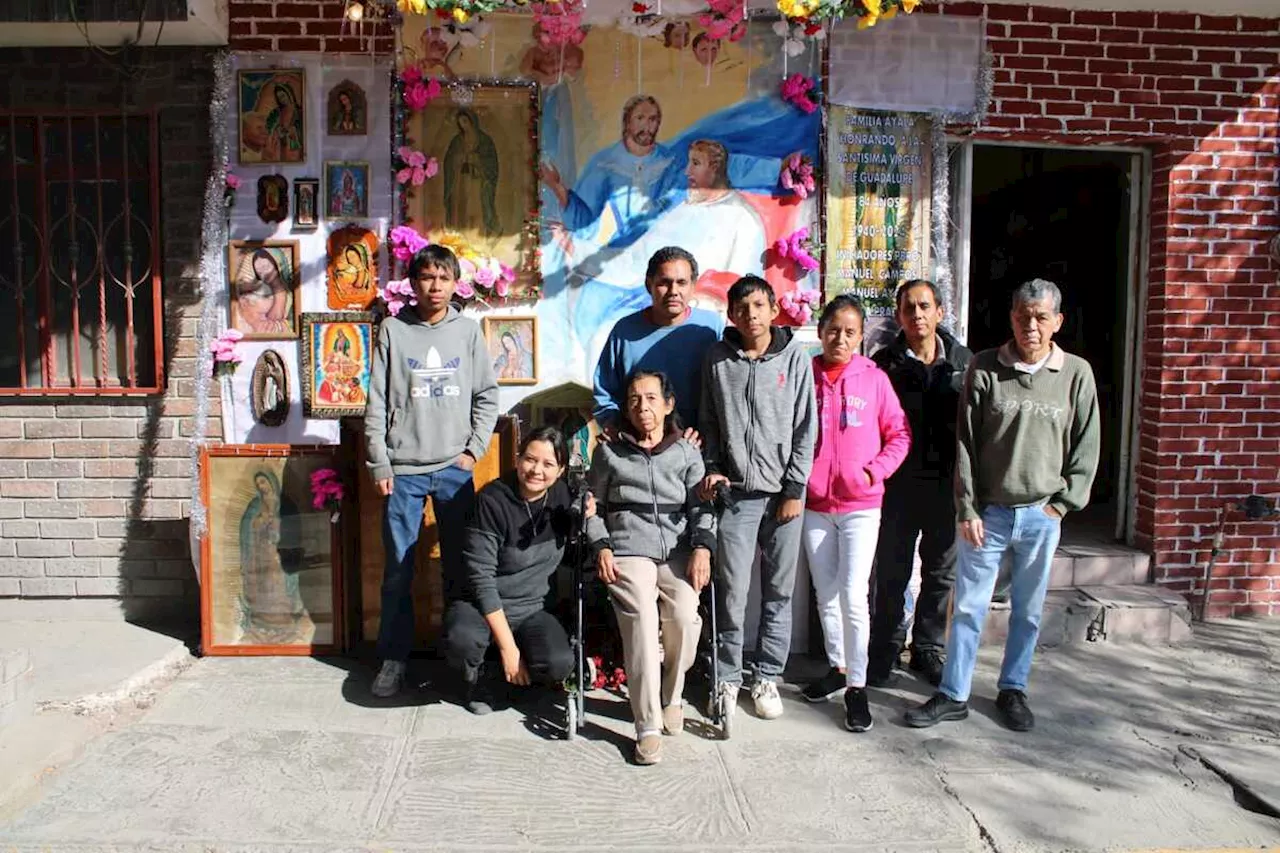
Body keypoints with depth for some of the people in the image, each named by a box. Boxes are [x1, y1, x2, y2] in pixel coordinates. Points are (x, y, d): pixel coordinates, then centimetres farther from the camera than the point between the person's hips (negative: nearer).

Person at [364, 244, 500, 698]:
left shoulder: (468, 330, 6)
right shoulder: (393, 329, 3)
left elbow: (487, 395, 7)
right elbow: (377, 402, 1)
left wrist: (474, 449, -2)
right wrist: (380, 464, -3)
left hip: (455, 468, 1)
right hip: (404, 469, -1)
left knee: (460, 566, 7)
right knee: (398, 569, 3)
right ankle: (394, 658, 16)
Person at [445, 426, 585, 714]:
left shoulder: (563, 496, -3)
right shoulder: (493, 500, -18)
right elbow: (481, 577, -19)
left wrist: (586, 519, -10)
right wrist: (508, 646, -22)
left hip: (531, 610, 3)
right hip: (484, 605, -3)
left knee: (559, 665, -27)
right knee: (462, 638, -37)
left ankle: (516, 673, 10)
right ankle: (476, 679, 0)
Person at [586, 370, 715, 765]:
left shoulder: (686, 452, 15)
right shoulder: (608, 452, 14)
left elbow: (701, 506, 8)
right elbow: (592, 505, 16)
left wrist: (702, 547, -8)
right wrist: (601, 547, 1)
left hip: (678, 551, 1)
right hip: (628, 551, -1)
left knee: (684, 618, -24)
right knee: (641, 621, -26)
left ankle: (671, 696, 5)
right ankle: (648, 727, -19)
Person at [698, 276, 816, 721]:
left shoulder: (795, 356, 0)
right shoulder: (717, 359, 4)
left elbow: (806, 428, 0)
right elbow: (709, 422, 11)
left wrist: (795, 489, -4)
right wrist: (712, 468, -1)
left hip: (782, 492, 0)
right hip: (735, 493, 0)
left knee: (779, 591, 7)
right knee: (732, 591, 1)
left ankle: (767, 677, 20)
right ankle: (727, 676, 16)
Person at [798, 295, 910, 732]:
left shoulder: (874, 378, -4)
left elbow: (899, 434, 1)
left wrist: (875, 471, -11)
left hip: (860, 504, -3)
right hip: (814, 503, 3)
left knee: (853, 594, -8)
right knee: (825, 593, 13)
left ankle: (857, 685, 6)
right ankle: (838, 667, 31)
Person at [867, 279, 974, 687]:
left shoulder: (964, 362, 4)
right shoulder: (884, 363, -2)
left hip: (948, 486, 2)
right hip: (898, 486, -2)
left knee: (942, 574, 12)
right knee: (892, 575, 6)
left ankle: (928, 650, 28)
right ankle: (885, 653, 21)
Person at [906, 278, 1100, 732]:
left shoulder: (1076, 373, 0)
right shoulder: (984, 368, -3)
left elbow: (1086, 447, 5)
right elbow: (965, 444, -3)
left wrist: (1062, 504, -1)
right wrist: (968, 509, -6)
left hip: (1041, 516, 1)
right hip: (988, 512, -1)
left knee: (1028, 611, 12)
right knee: (968, 607, 5)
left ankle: (1013, 691, 29)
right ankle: (953, 695, 16)